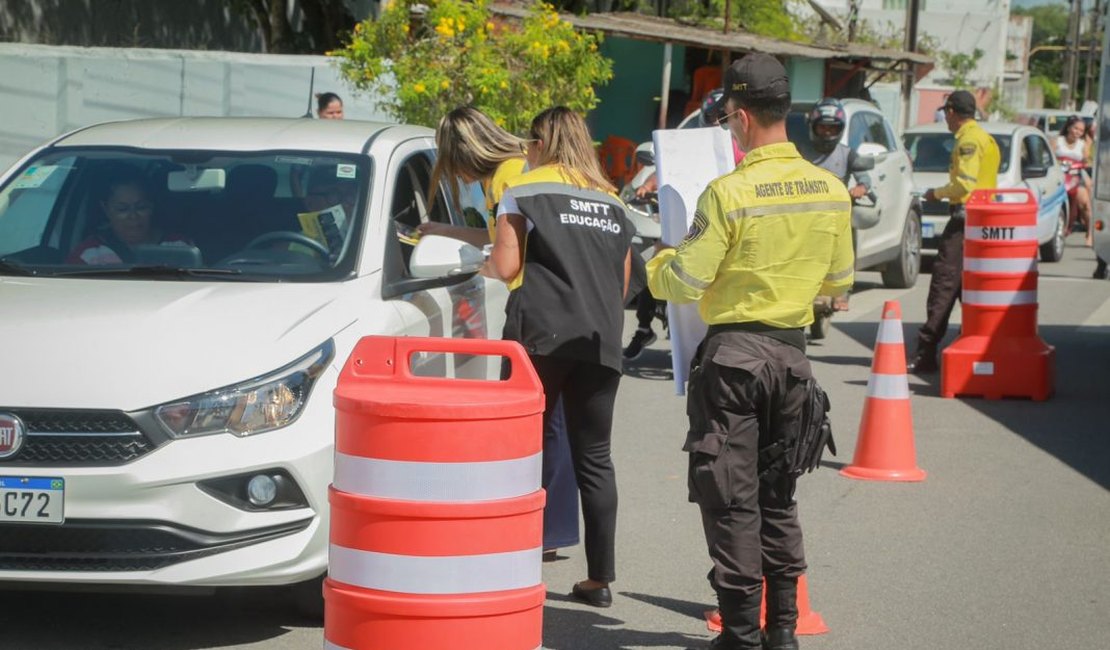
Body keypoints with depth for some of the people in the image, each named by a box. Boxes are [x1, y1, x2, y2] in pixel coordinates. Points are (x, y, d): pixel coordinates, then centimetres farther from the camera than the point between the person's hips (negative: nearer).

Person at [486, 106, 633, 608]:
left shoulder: (523, 191, 2)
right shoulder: (612, 202, 18)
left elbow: (505, 266, -5)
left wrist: (485, 265, 16)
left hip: (541, 336, -4)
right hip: (601, 342, 4)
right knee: (594, 459, 7)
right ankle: (600, 577, 7)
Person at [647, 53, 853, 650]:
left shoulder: (730, 193, -17)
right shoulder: (831, 191, 1)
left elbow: (685, 284, -15)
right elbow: (839, 281, 11)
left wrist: (658, 265, 7)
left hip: (734, 354, -6)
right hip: (793, 353, 6)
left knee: (731, 498, 2)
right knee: (778, 495, 16)